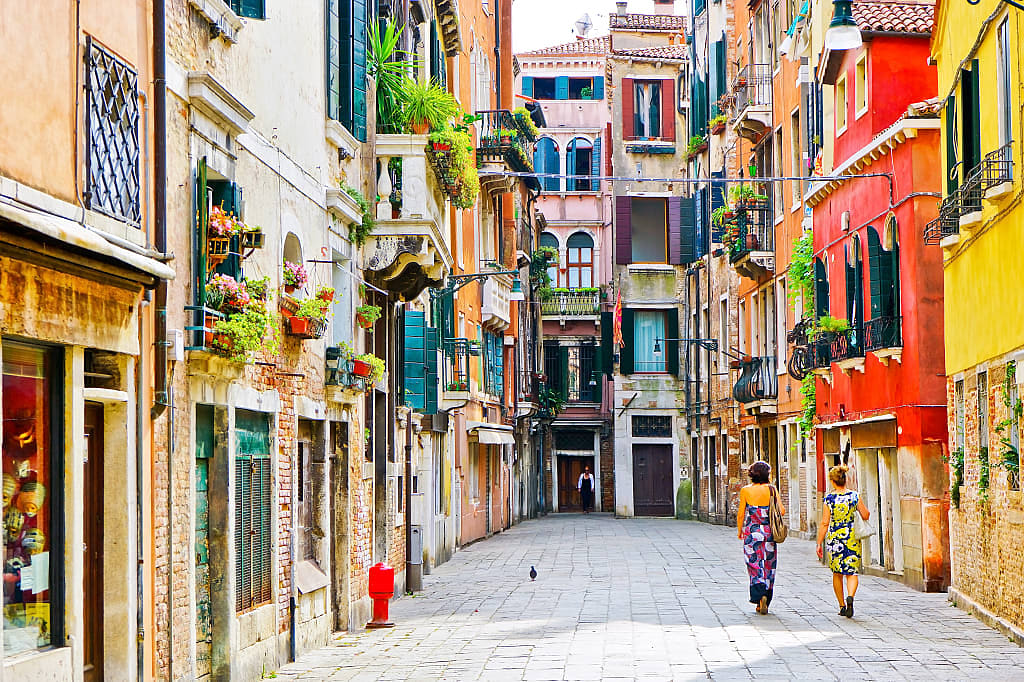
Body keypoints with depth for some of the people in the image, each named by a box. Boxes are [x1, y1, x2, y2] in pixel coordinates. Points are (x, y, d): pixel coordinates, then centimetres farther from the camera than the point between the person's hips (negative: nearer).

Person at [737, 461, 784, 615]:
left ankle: (760, 596, -19)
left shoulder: (745, 490, -4)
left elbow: (741, 513, -3)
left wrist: (739, 530, 11)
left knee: (755, 566, 2)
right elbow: (782, 510, -5)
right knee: (768, 566, 10)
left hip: (751, 533, -1)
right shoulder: (771, 489, -2)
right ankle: (765, 602, 13)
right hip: (769, 533, 1)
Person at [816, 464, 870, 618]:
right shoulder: (855, 495, -3)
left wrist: (819, 543, 0)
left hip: (834, 538, -1)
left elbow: (824, 523, -6)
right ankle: (850, 597, -22)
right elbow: (865, 516, 3)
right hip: (852, 538, 1)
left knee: (837, 573, 14)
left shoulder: (829, 499, -7)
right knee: (852, 572, 5)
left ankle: (842, 606, 18)